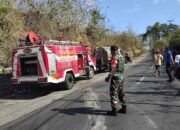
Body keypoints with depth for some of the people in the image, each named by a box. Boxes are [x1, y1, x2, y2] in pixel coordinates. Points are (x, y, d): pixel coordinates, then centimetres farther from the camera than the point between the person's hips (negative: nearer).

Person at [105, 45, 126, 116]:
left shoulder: (114, 58, -17)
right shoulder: (121, 57, 12)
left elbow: (113, 69, -27)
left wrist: (109, 77, -29)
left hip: (115, 77, -10)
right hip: (121, 77, 10)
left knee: (113, 93, -3)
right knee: (121, 92, 17)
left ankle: (114, 110, 1)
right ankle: (124, 108, 25)